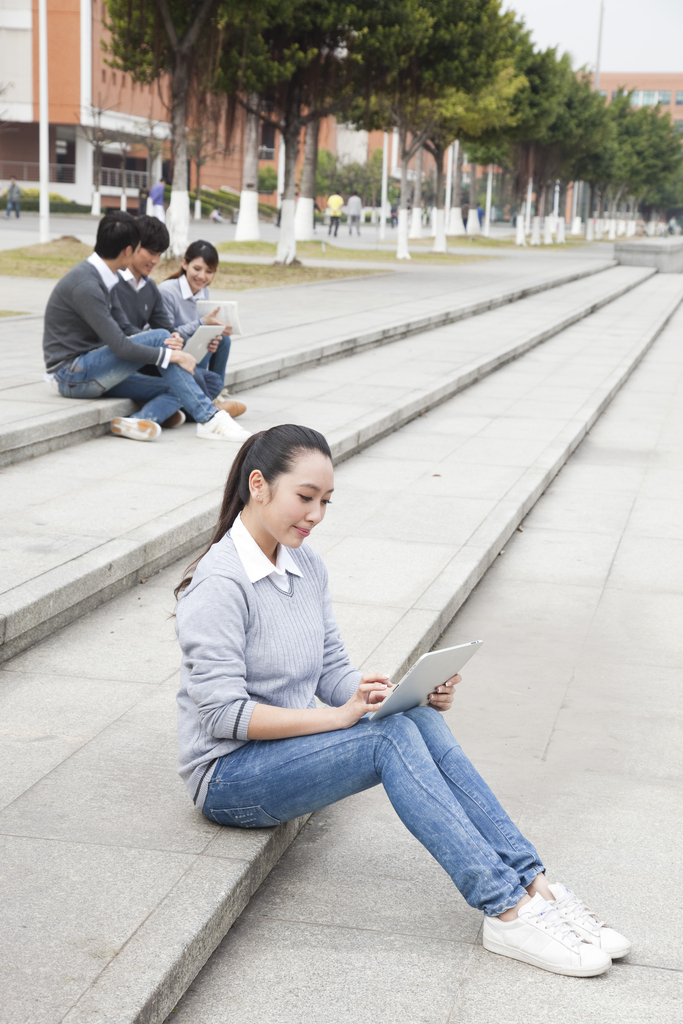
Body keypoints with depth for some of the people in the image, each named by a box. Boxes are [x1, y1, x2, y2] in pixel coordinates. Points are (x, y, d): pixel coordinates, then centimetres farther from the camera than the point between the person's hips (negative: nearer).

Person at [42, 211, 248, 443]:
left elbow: (123, 328, 11)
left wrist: (167, 345, -7)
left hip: (90, 372, 9)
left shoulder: (99, 277, 10)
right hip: (71, 375, -9)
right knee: (159, 338, -18)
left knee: (174, 391, -4)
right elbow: (120, 346, -24)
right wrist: (170, 355, -15)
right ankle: (208, 418, -15)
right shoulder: (85, 286, -21)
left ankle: (136, 422, -32)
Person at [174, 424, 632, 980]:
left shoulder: (307, 565, 7)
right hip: (229, 778, -7)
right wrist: (340, 717, -26)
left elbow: (333, 673, 10)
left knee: (421, 722, -21)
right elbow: (221, 713, -21)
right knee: (392, 737, -28)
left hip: (289, 749, 7)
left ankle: (534, 886, -23)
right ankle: (508, 912, -30)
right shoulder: (219, 583, -17)